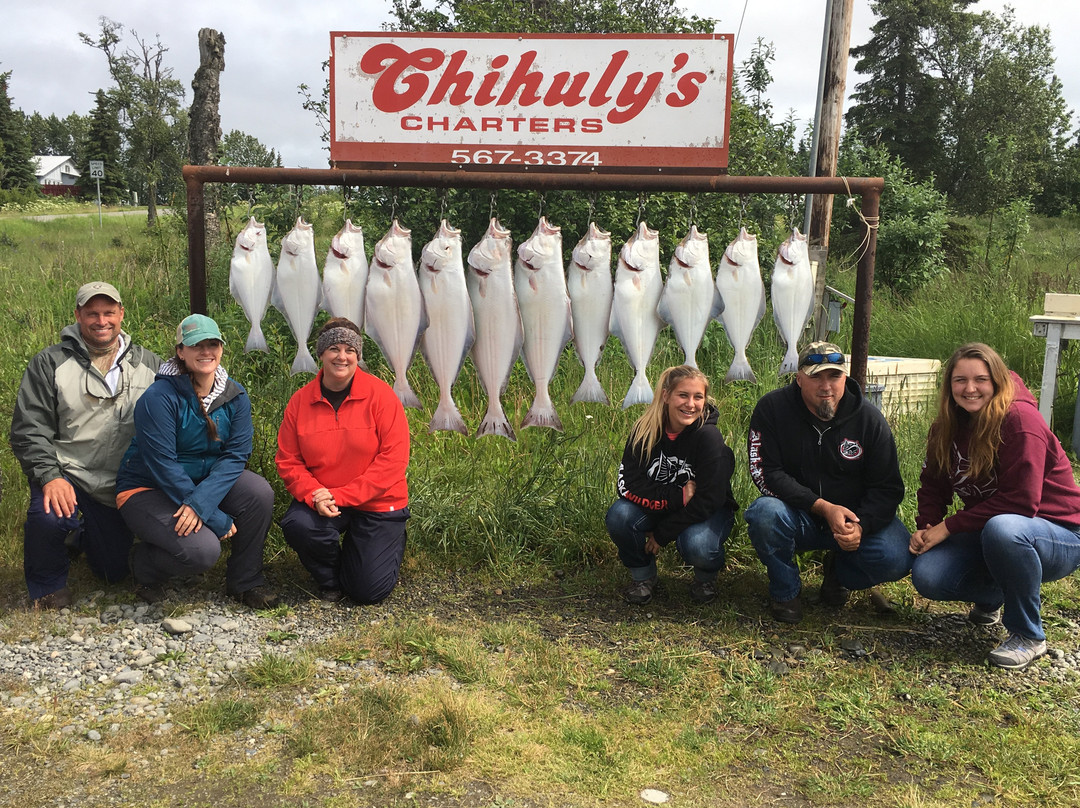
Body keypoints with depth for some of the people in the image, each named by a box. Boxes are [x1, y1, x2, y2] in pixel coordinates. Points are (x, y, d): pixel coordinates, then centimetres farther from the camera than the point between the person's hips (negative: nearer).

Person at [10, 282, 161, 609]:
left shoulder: (149, 364, 3)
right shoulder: (50, 363, -5)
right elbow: (29, 429, -9)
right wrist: (49, 477, -23)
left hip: (118, 488, 3)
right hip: (66, 474, -3)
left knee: (114, 571, 9)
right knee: (48, 517, -36)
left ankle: (80, 536, 44)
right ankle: (48, 586, -2)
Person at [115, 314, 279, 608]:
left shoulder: (235, 396, -4)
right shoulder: (160, 397, -20)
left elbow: (236, 455, -12)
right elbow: (162, 466, -23)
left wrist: (200, 503, -30)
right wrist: (217, 519, -25)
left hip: (208, 482, 5)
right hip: (147, 489, -5)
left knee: (259, 492, -23)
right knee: (202, 549, -28)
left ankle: (245, 580, -3)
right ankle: (145, 564, 8)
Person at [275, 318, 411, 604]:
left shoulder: (380, 394, -12)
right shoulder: (300, 401, -3)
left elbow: (394, 457, -17)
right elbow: (288, 461, -2)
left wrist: (341, 495, -21)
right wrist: (314, 495, -22)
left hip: (378, 503, -2)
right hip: (322, 499, 2)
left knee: (369, 591, -7)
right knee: (297, 525, -31)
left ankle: (392, 538, 29)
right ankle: (329, 578, 4)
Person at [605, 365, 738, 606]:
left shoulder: (709, 437, -22)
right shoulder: (645, 430, -14)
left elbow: (709, 500, -21)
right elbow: (627, 485, -17)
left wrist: (662, 534, -19)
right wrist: (678, 496, -25)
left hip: (706, 513, -3)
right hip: (659, 508, 3)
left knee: (696, 545, -36)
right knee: (618, 515, -27)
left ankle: (706, 577, 4)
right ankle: (643, 576, 2)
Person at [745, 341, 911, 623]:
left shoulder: (868, 418, -6)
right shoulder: (772, 409, -11)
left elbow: (888, 487, -5)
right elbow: (765, 473, -16)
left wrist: (860, 526, -25)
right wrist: (823, 507, -26)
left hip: (856, 516, 2)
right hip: (797, 517, -1)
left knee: (896, 559, -24)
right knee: (765, 513, -34)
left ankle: (838, 573, 13)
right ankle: (785, 590, -4)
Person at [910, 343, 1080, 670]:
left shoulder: (1020, 419, -21)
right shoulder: (948, 426, 1)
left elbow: (1020, 502, -26)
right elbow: (933, 484, 6)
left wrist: (949, 526, -23)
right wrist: (926, 527, -14)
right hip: (988, 534, 6)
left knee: (1002, 528, -41)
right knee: (926, 576, -19)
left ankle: (1028, 636, -17)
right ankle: (991, 596, 17)